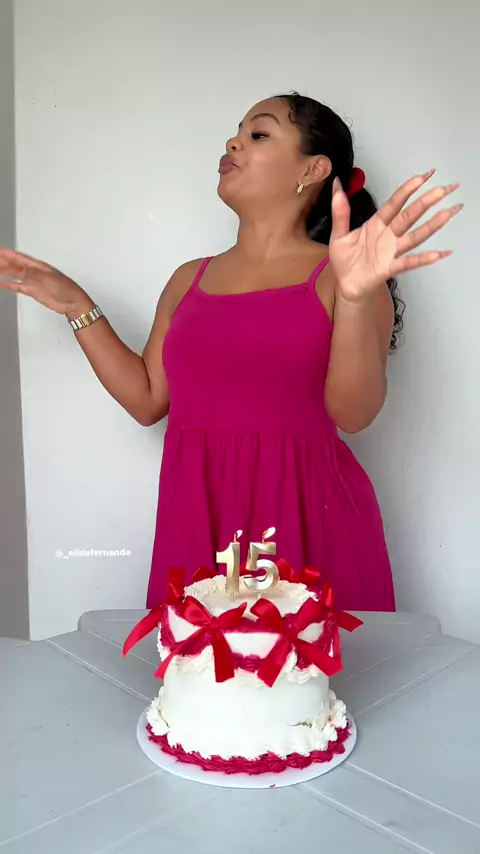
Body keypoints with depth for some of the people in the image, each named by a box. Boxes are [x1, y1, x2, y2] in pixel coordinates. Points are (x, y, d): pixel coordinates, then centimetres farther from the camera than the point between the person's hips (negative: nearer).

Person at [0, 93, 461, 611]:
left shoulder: (336, 275, -3)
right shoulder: (189, 281, 12)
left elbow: (354, 413, -14)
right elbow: (147, 400, 12)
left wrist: (355, 296, -30)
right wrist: (76, 306, 11)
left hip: (307, 521, -3)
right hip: (197, 522, 4)